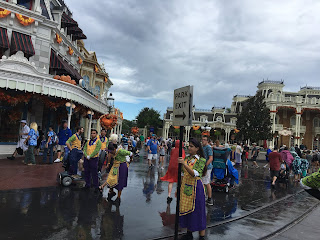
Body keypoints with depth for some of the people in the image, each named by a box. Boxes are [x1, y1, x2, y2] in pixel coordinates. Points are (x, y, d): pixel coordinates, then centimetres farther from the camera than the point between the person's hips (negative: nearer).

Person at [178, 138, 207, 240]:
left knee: (197, 212, 0)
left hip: (195, 188, -6)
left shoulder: (201, 160, -9)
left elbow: (195, 174, -23)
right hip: (185, 187, 6)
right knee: (186, 211, 12)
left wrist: (184, 164, -32)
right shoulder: (187, 158, 8)